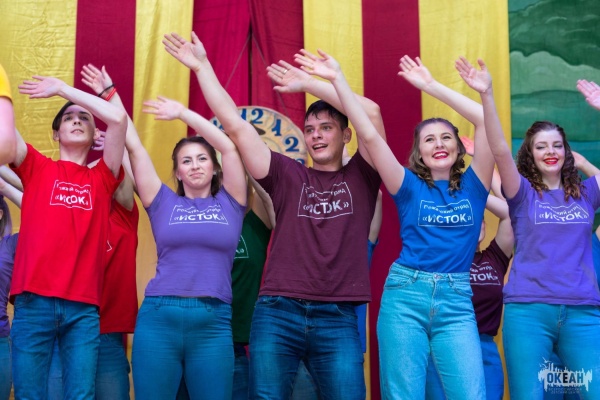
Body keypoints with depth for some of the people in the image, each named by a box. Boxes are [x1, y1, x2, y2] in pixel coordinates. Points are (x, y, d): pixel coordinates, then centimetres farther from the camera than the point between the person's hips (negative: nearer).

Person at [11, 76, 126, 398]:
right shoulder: (36, 168, 14)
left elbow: (118, 118, 3)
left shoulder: (102, 178, 13)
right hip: (34, 300, -1)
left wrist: (63, 89, 8)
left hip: (84, 307, 1)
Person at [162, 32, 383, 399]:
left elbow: (371, 111, -3)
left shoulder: (361, 178, 10)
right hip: (277, 313, 1)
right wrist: (202, 67, 5)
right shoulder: (288, 175, 11)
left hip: (338, 319, -1)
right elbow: (236, 125, 6)